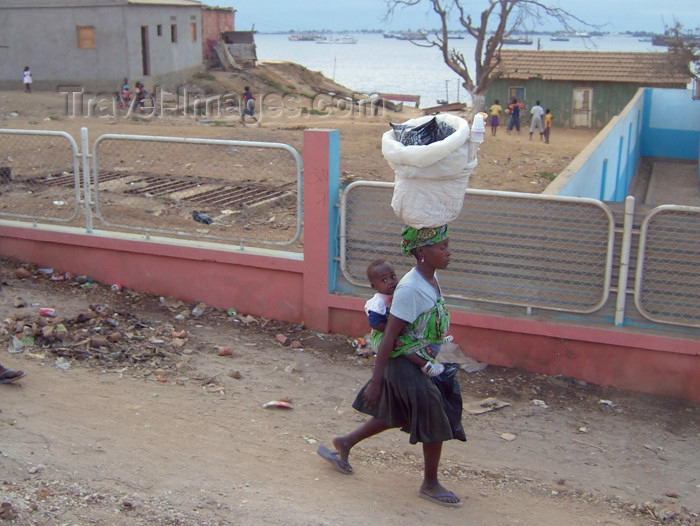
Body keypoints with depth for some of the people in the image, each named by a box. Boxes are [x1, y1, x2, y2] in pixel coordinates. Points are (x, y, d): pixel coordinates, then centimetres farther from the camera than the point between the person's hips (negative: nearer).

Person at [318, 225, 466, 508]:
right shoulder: (409, 288, -26)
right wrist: (375, 381, -19)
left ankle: (345, 443, 39)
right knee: (435, 421, 4)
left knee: (396, 417, 21)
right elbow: (389, 337, -23)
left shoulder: (432, 279, 2)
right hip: (406, 365, -9)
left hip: (421, 364, 9)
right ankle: (430, 485, 25)